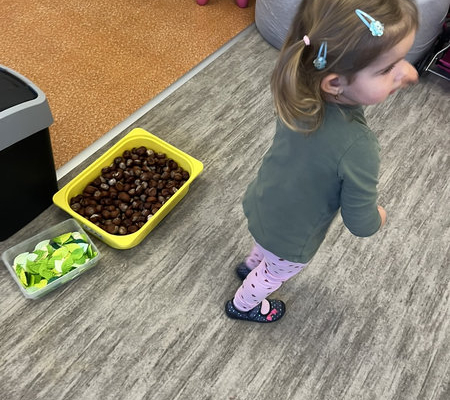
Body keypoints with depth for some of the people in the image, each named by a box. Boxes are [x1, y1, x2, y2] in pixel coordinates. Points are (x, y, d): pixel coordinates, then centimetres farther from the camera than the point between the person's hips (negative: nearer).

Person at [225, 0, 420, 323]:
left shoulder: (301, 91, -22)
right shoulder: (358, 149, -40)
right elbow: (361, 223, -25)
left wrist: (394, 76, -12)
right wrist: (379, 217, -1)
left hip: (260, 204, 5)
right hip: (289, 239, -5)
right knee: (277, 271, 29)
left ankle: (251, 266, 69)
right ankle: (243, 305, 58)